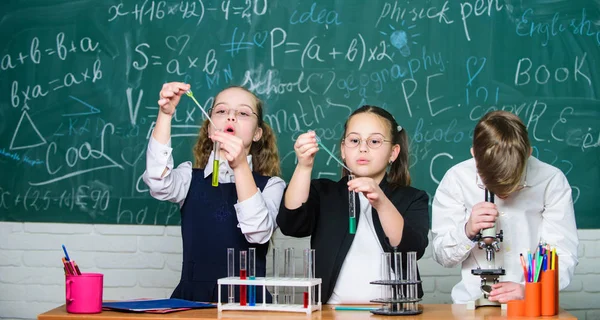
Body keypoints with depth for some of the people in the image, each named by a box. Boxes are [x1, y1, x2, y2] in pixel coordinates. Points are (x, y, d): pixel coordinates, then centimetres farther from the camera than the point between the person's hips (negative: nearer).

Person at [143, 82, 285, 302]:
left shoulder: (270, 185, 3)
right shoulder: (191, 176, 9)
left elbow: (258, 233, -15)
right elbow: (159, 184, -13)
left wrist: (240, 166, -25)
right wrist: (165, 113, -20)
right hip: (191, 299, 2)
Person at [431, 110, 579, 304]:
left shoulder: (551, 181, -4)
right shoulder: (456, 180, -2)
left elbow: (563, 256, -5)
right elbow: (442, 256, 2)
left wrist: (530, 290, -21)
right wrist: (467, 231, -16)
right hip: (473, 303, -1)